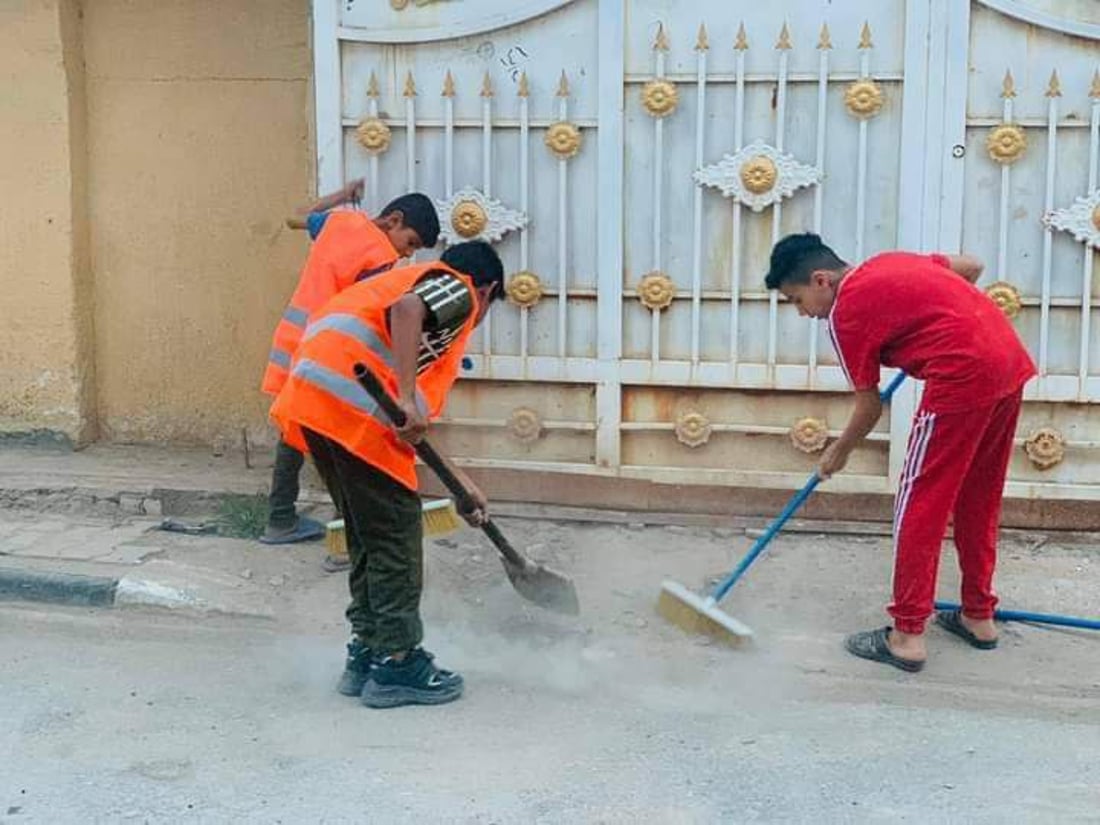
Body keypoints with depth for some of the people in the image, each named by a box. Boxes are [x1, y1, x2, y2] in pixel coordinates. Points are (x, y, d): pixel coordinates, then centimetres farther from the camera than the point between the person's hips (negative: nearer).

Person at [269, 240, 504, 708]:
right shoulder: (458, 288, 8)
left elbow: (413, 423, 31)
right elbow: (405, 308, -19)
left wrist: (461, 484, 33)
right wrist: (407, 397, -23)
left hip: (311, 401, 9)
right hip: (351, 404, -9)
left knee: (369, 536, 18)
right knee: (396, 537, 1)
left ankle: (367, 654, 24)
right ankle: (396, 664, 8)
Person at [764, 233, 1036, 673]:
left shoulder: (845, 314, -2)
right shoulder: (888, 262, 18)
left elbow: (869, 407, 5)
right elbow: (971, 266, 28)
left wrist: (837, 454, 21)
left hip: (964, 377, -9)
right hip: (1012, 360, 9)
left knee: (919, 506, 0)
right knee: (978, 501, 19)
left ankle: (907, 636, 2)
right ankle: (979, 616, 30)